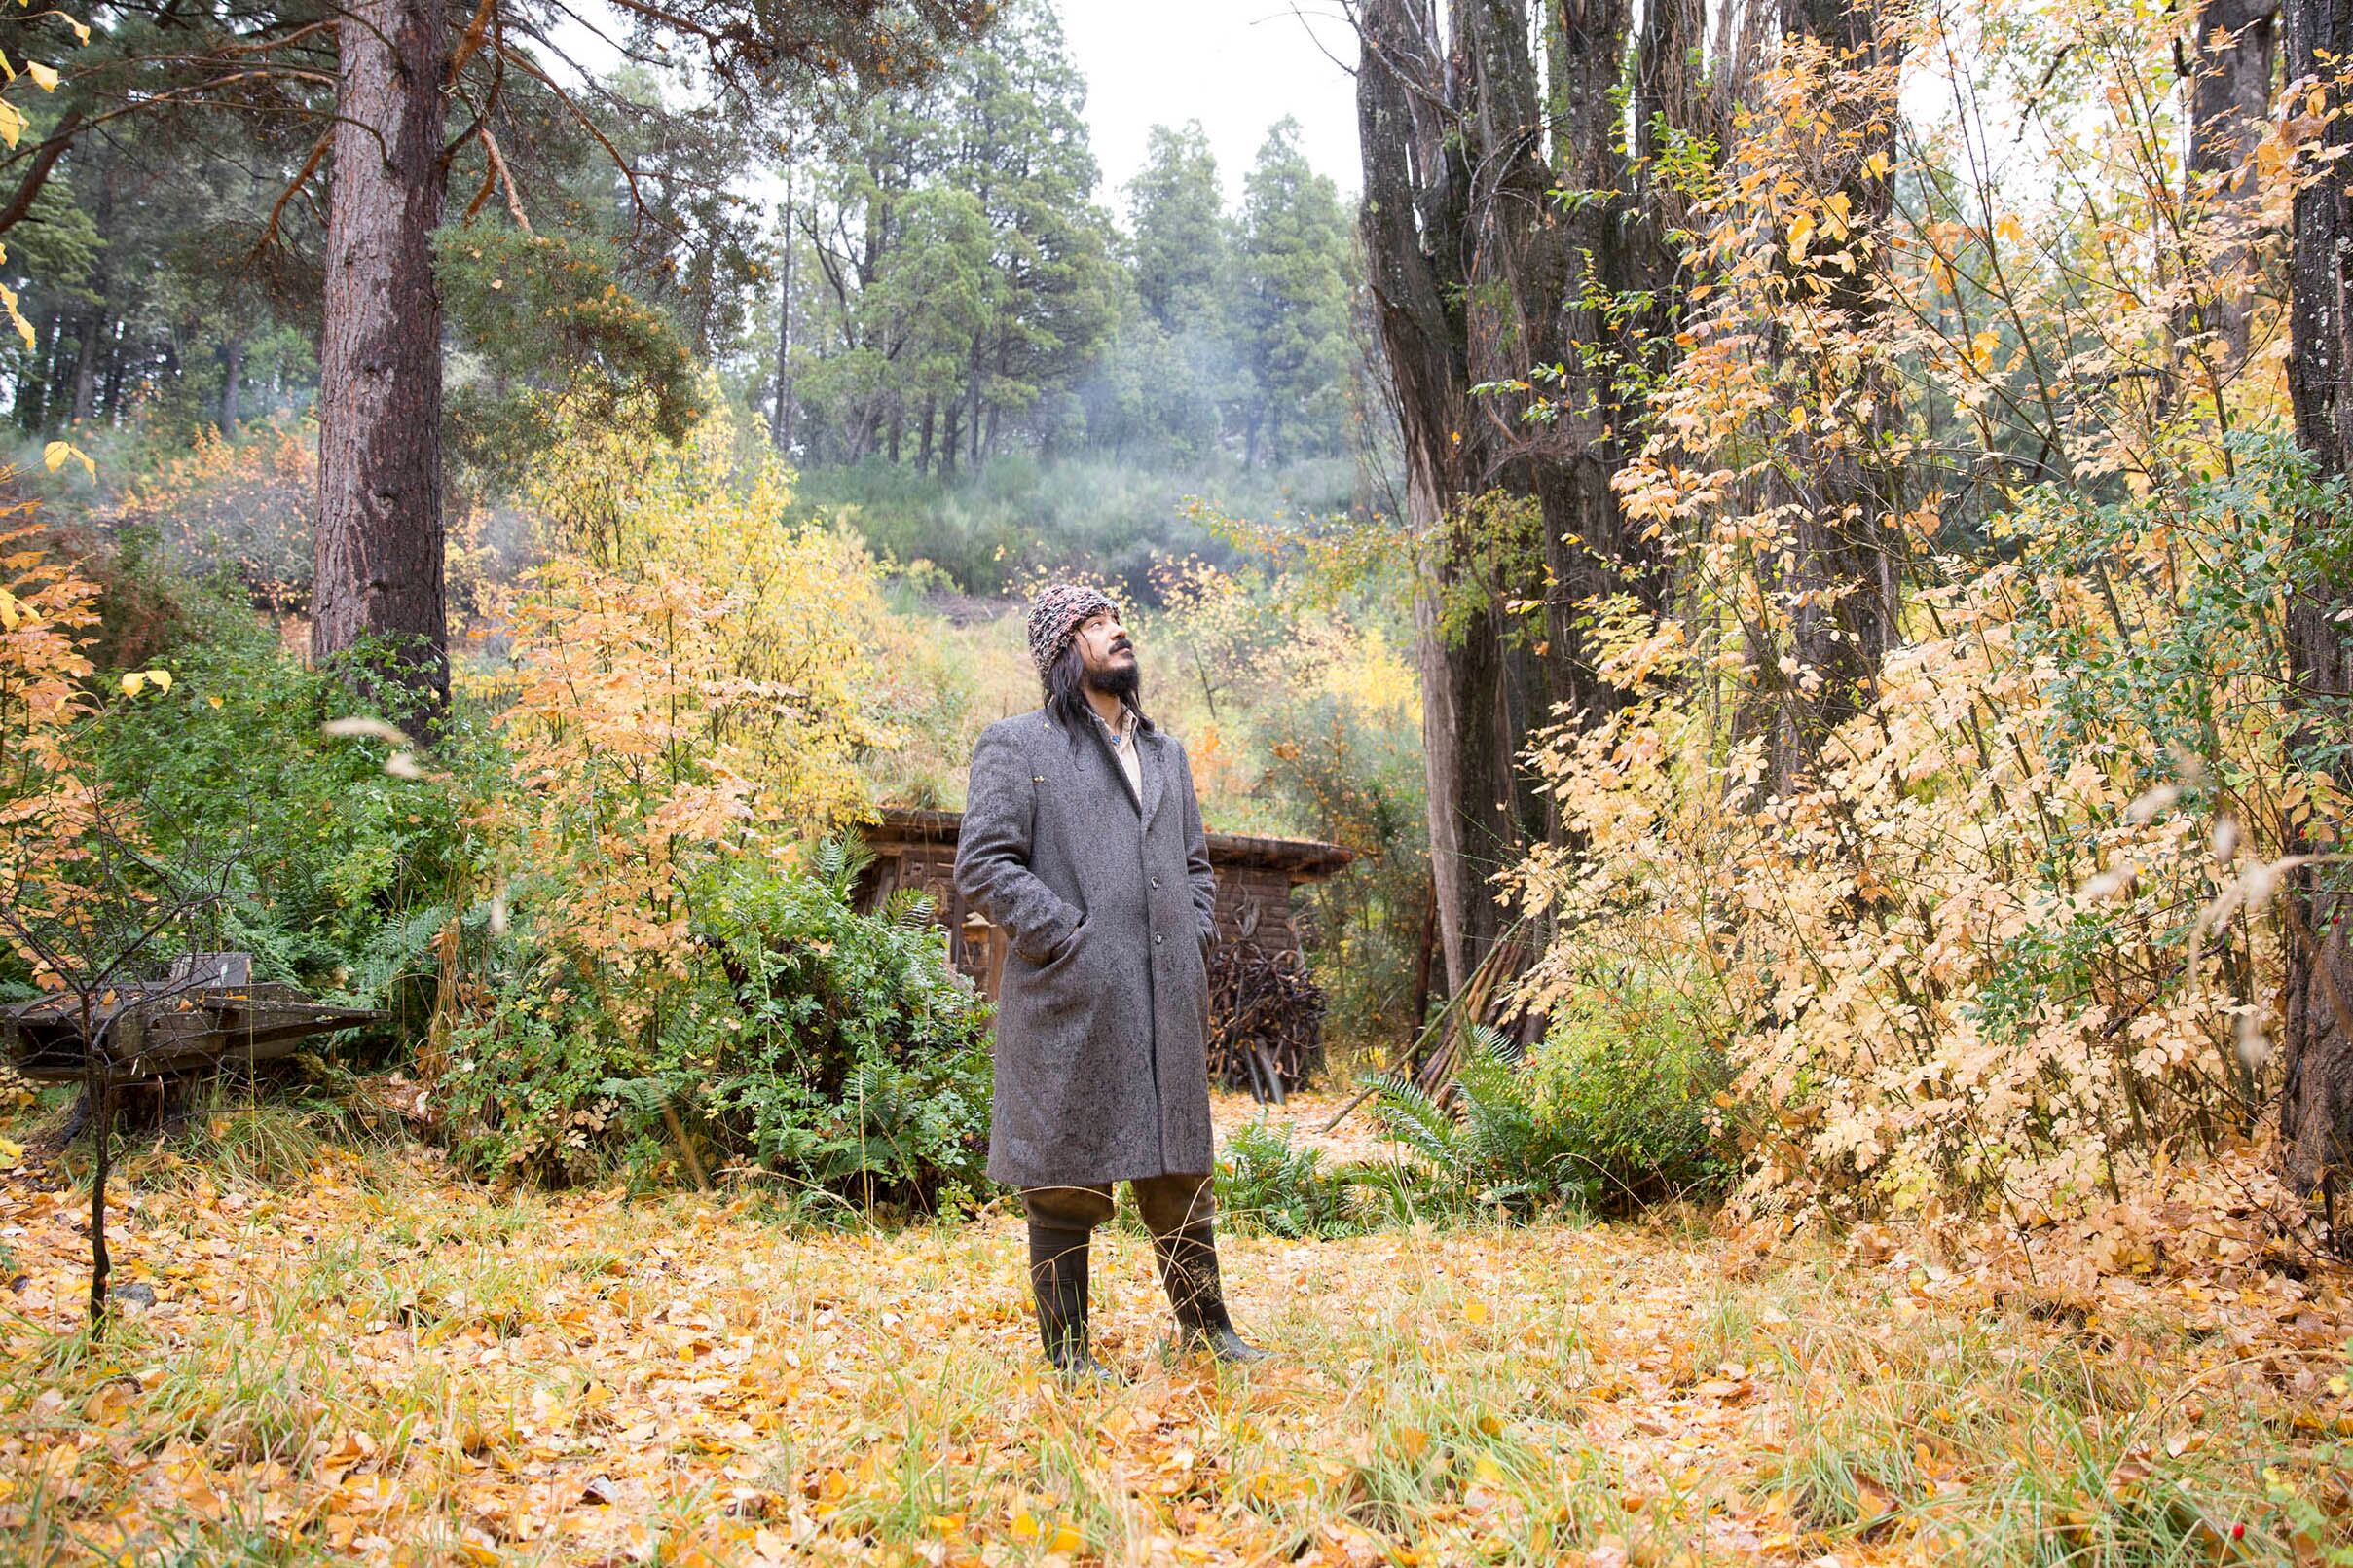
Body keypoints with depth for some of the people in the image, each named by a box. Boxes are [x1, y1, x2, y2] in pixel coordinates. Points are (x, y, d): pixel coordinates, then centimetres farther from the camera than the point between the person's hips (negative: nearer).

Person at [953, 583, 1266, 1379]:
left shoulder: (1165, 751, 21)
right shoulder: (1016, 745, 0)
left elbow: (1196, 862, 28)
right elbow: (983, 864, -8)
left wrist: (1194, 940, 11)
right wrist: (1069, 938, -14)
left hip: (1168, 1005, 6)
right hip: (1071, 1005, -6)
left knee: (1180, 1170, 12)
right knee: (1068, 1183, 1)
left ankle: (1206, 1327, 25)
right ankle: (1068, 1350, 12)